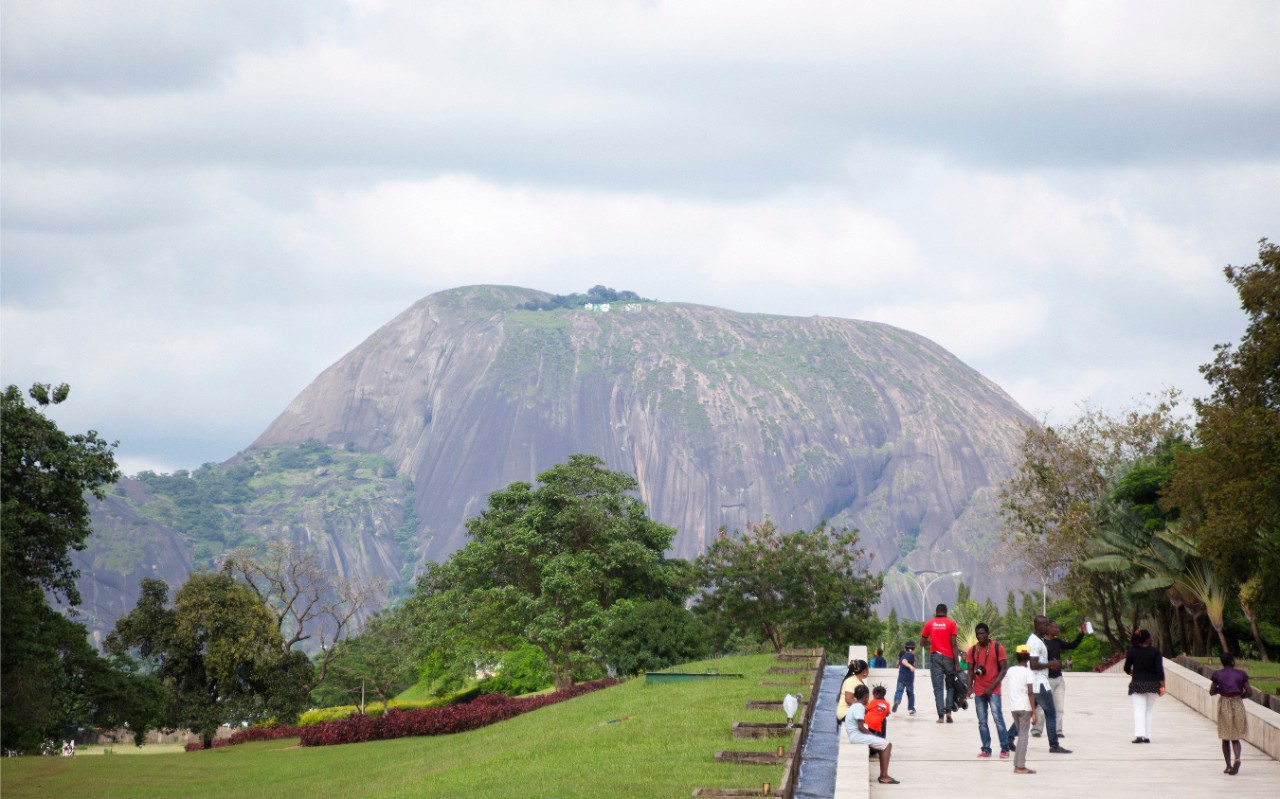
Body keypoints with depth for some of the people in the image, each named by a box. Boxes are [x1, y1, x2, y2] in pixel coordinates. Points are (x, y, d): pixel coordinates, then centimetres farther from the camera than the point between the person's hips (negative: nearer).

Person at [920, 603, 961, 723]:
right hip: (948, 657, -1)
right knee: (950, 685, 14)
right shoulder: (951, 623, -1)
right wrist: (956, 663, -5)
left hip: (935, 656, 1)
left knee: (938, 687, 0)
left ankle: (941, 715, -8)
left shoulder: (929, 623, 5)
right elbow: (953, 644, -6)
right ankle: (948, 710, -2)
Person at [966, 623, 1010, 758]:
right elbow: (971, 670, 12)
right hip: (979, 691, 4)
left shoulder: (997, 648, -3)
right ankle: (986, 749, 6)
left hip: (993, 691, -4)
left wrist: (992, 687, -12)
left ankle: (1005, 749, -5)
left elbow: (1004, 669, -4)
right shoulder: (973, 650, 8)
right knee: (982, 721, 3)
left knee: (998, 719, -10)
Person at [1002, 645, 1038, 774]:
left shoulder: (1010, 670, 8)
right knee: (1023, 735, -3)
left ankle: (1017, 765, 13)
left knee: (1021, 734, 16)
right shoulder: (1028, 672, -8)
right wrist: (1034, 712, -12)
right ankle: (1021, 766, -8)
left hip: (1013, 707, 5)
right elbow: (1030, 693, -13)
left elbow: (1007, 689, 14)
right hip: (1025, 707, -5)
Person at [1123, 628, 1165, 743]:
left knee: (1139, 711, -3)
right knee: (1148, 711, 13)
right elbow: (1159, 670, -9)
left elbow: (1126, 669, 0)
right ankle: (1147, 736, 10)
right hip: (1152, 685, 1)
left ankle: (1139, 735, -20)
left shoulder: (1132, 651, -3)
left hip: (1137, 684, -1)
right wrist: (1162, 686, -6)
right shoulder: (1155, 652, -5)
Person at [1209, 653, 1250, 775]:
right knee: (1235, 738, 7)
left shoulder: (1217, 675, -2)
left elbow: (1212, 692, 3)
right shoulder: (1240, 674, -3)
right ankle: (1237, 758, -21)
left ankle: (1228, 766, 9)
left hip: (1224, 705, 0)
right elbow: (1248, 691, -1)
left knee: (1225, 738, 11)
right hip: (1238, 705, 0)